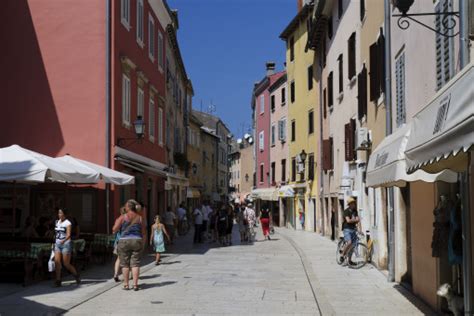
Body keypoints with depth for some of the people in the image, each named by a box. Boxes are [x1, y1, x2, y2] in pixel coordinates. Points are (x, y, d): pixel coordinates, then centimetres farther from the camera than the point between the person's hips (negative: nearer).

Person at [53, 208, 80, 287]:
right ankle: (58, 280, -5)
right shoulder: (57, 222, 11)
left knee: (66, 264, 0)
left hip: (66, 244, -5)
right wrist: (55, 242, 20)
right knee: (57, 261, -10)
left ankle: (76, 275, 24)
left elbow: (68, 235, -20)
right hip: (57, 244, 6)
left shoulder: (68, 223, -9)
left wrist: (64, 240, -38)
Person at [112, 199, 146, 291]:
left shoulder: (122, 217, -5)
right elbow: (144, 232, 7)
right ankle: (135, 284, 0)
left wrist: (116, 222, 11)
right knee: (135, 263, 4)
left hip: (124, 241, -2)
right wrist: (142, 243, 18)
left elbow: (114, 229, -7)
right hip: (137, 241, 2)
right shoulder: (140, 218, 4)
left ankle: (126, 284, 8)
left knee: (125, 264, 7)